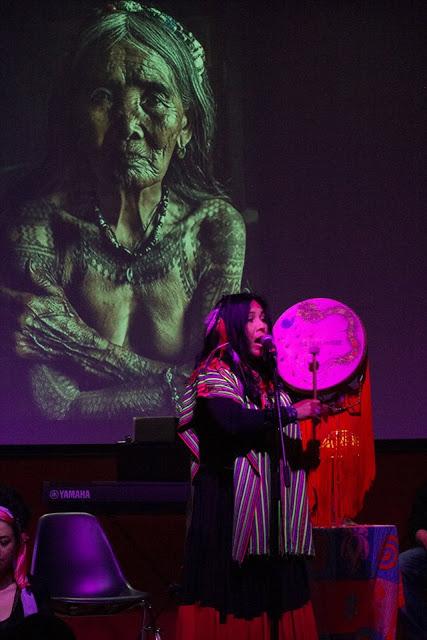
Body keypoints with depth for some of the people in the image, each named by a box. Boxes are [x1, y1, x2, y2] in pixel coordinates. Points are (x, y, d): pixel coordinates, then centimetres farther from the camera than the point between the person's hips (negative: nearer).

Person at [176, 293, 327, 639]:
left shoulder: (268, 379, 17)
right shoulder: (214, 375, -4)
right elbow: (233, 422, -23)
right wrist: (291, 413, -16)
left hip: (273, 508, 7)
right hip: (230, 504, -7)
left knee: (274, 592, 2)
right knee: (233, 593, -8)